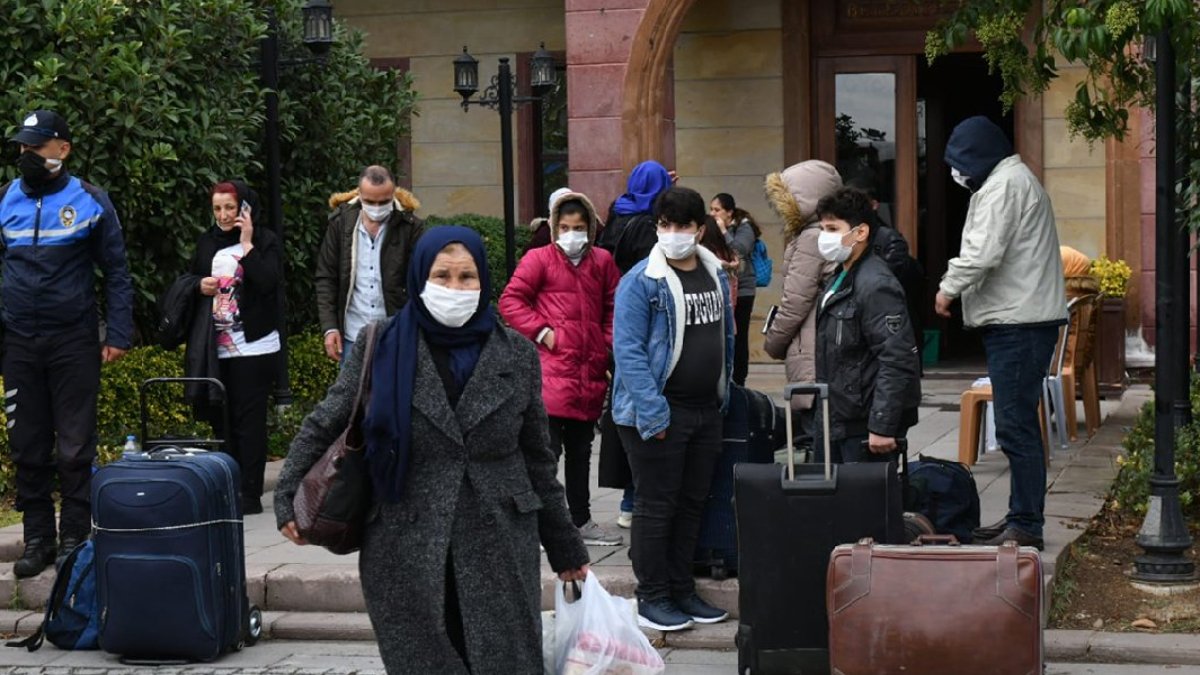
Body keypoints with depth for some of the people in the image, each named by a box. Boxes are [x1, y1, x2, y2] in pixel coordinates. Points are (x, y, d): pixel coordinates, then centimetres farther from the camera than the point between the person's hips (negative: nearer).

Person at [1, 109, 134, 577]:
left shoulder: (90, 202, -1)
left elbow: (116, 272, 2)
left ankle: (75, 538, 10)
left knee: (74, 448, 1)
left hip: (73, 341, -3)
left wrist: (118, 336, -5)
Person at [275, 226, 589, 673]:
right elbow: (324, 424, 6)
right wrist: (286, 496, -5)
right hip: (407, 551, -1)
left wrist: (566, 548, 12)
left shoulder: (517, 354, 4)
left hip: (501, 550, 1)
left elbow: (537, 459, 10)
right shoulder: (382, 347, 1)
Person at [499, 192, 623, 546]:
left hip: (590, 372, 5)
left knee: (581, 450, 15)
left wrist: (607, 343, 5)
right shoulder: (539, 259, -3)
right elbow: (510, 300, -5)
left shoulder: (602, 261, 10)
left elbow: (613, 306, 17)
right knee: (548, 447, -10)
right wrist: (541, 332, -12)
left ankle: (581, 520, 25)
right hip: (551, 370, -5)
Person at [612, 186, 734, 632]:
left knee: (692, 503, 14)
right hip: (657, 413, -7)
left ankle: (682, 590, 26)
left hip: (706, 411, 7)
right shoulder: (642, 281, -13)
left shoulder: (716, 276, 9)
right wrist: (652, 412, -22)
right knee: (656, 506, 0)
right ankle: (651, 598, 10)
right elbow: (628, 350, -17)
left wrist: (724, 395, 14)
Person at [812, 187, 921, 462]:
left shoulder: (876, 285, -16)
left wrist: (883, 426, -23)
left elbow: (898, 360, -22)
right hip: (839, 422, 10)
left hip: (865, 428, -10)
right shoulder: (840, 280, 15)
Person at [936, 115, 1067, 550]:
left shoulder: (1004, 185, -12)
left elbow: (983, 252, -21)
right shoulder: (1012, 179, 23)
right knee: (1017, 425, 14)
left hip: (1018, 323, -11)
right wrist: (957, 286, 11)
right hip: (1020, 318, 11)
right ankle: (1020, 518, 21)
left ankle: (1026, 527, -7)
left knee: (1016, 426, -9)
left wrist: (949, 287, -7)